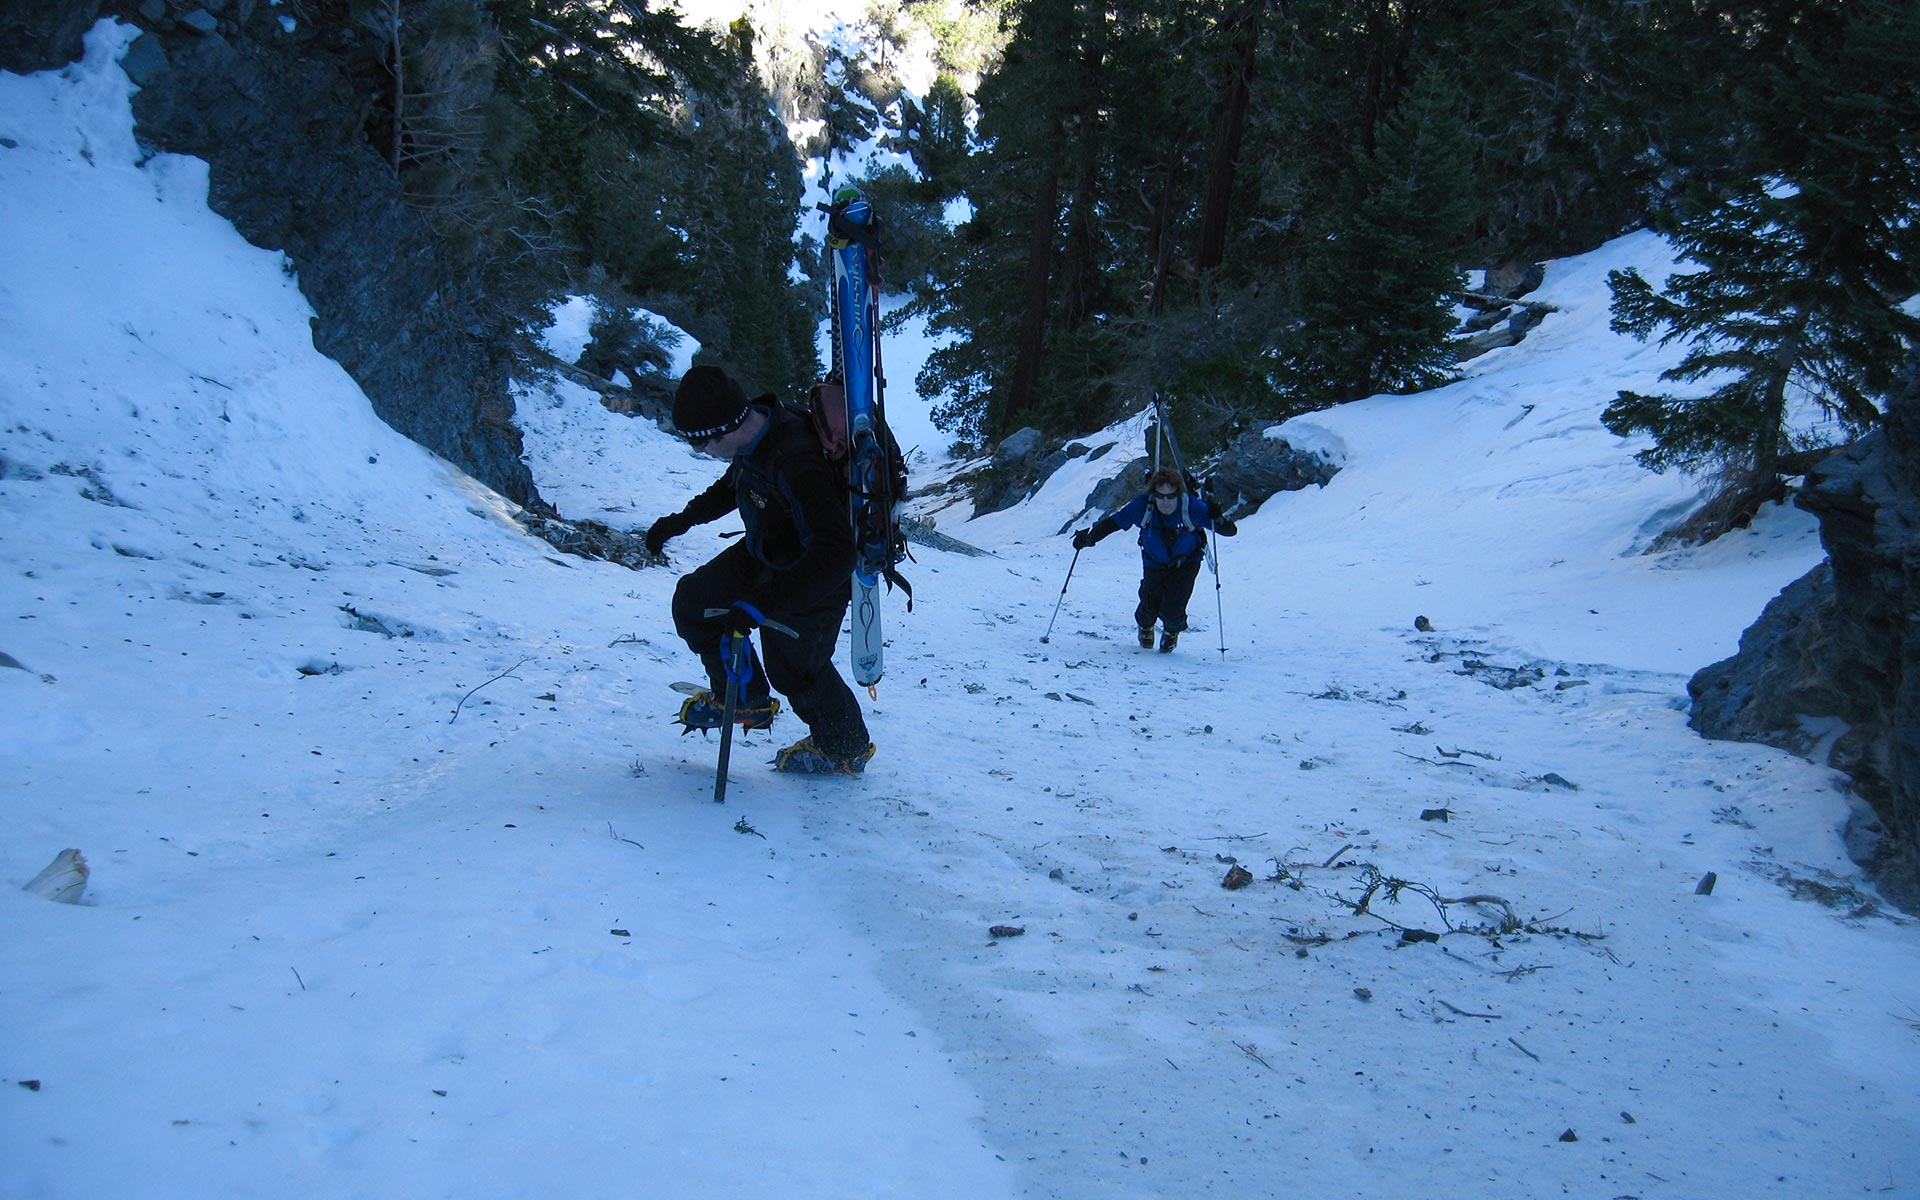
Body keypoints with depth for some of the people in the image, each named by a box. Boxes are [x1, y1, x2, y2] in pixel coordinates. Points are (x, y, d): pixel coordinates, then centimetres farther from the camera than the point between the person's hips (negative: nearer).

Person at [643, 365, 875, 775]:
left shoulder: (795, 464, -41)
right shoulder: (754, 428, -13)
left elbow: (835, 553, -45)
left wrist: (762, 603, -47)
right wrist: (683, 519, 9)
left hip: (814, 579, -8)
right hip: (764, 554, 8)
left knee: (794, 668, 9)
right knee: (693, 599, 9)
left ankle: (846, 748, 36)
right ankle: (745, 699, 28)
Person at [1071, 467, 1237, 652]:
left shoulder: (1192, 508, -29)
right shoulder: (1143, 506, -26)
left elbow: (1230, 530, -26)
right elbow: (1112, 521, -15)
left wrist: (1219, 521, -48)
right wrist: (1089, 536, -26)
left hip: (1186, 563, -2)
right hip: (1155, 564, 2)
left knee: (1172, 610, -13)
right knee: (1149, 606, -6)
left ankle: (1173, 630, 27)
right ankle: (1145, 626, 36)